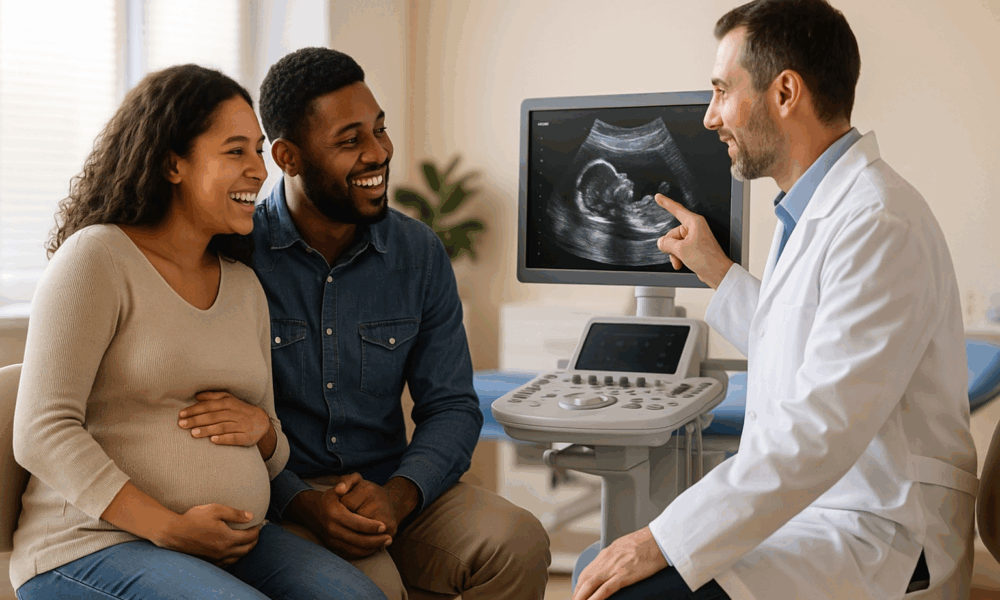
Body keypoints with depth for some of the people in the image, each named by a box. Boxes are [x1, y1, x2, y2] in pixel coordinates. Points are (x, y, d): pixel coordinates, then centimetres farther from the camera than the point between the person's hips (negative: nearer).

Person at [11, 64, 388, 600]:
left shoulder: (244, 287, 15)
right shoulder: (96, 259, -6)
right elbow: (41, 434, -13)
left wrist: (259, 426, -4)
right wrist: (169, 528, -19)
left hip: (233, 546, 6)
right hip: (92, 544, -6)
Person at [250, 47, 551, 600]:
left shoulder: (419, 253, 3)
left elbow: (452, 407, 4)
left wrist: (397, 495, -15)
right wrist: (301, 504, -22)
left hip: (394, 488, 4)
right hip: (275, 496, -3)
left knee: (518, 543, -21)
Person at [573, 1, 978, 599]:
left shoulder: (879, 226, -21)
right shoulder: (814, 210, 11)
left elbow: (819, 432, -27)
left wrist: (663, 543, -25)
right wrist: (718, 272, 24)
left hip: (878, 533, -10)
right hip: (801, 499, 10)